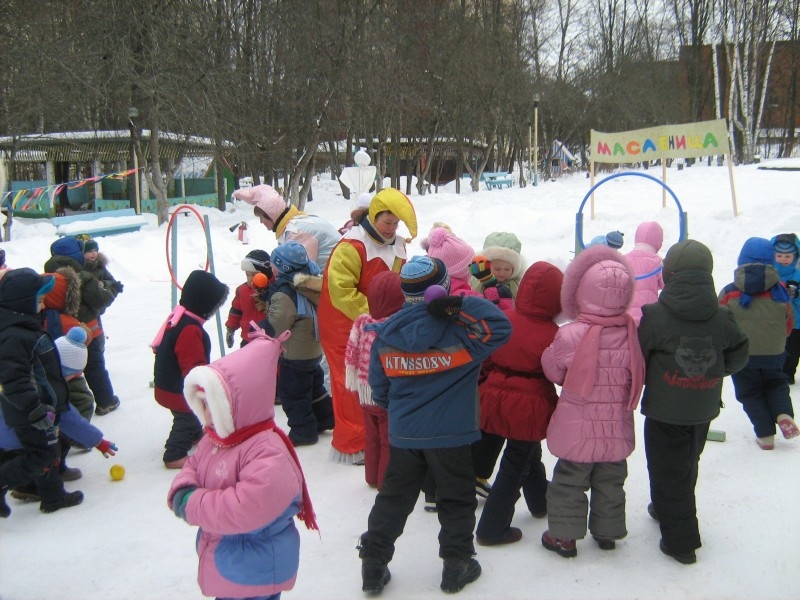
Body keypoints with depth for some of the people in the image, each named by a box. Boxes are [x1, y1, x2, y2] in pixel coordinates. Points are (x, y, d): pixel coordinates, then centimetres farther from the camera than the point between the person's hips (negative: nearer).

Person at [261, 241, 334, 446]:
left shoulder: (284, 293, -27)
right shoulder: (309, 283, 0)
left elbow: (277, 325, -23)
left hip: (294, 354, -9)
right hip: (313, 350, 9)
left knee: (292, 393, 5)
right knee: (314, 385, 24)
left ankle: (303, 431, 13)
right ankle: (325, 419, 36)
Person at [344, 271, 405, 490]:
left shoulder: (361, 323, -7)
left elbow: (351, 355, 0)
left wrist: (354, 383, 12)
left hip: (366, 394, 6)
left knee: (372, 437, 22)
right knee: (390, 441, 10)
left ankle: (373, 478, 36)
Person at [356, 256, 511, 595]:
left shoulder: (385, 334, -4)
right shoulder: (458, 330, -17)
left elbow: (378, 389, 4)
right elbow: (501, 327, -11)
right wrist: (462, 305, -18)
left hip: (403, 435, 4)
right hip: (450, 436, -3)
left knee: (393, 499, 15)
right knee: (457, 501, 14)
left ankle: (373, 566, 20)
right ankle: (457, 565, 23)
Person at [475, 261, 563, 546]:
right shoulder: (552, 334, -19)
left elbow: (484, 358, 3)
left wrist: (486, 386, 17)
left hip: (495, 400, 5)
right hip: (530, 408, -5)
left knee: (529, 453, 27)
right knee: (515, 466, 8)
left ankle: (540, 502, 47)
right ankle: (492, 528, 12)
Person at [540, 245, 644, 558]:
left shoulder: (570, 335, -22)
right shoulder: (632, 332, -12)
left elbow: (553, 371, -4)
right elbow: (637, 376, 2)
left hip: (578, 428, -3)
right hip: (617, 427, 3)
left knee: (569, 481, 13)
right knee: (611, 481, 21)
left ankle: (564, 535, 22)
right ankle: (607, 531, 36)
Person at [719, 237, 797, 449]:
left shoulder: (729, 293, -12)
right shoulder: (780, 291, -6)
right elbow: (788, 325, 6)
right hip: (774, 355, 2)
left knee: (751, 394, 12)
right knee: (777, 384, 24)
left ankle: (765, 435, 6)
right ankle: (783, 414, -1)